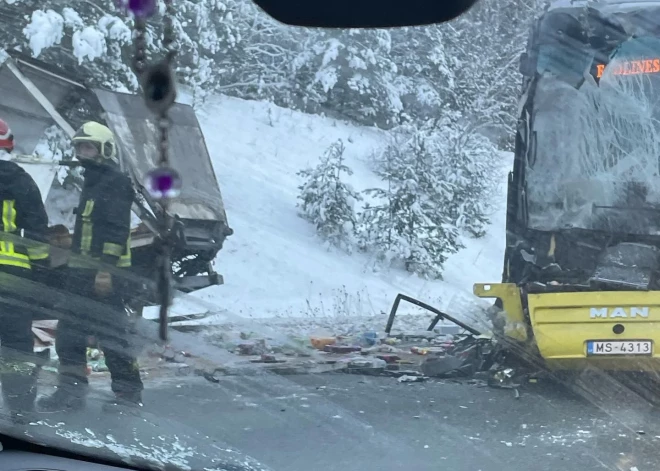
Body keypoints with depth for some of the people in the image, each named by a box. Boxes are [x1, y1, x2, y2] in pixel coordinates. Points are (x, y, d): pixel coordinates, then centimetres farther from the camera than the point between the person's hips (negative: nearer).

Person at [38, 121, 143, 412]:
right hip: (81, 270, 10)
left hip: (104, 272, -10)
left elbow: (117, 230, -18)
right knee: (68, 333, 8)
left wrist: (106, 268, -23)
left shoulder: (115, 183, -9)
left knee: (110, 334, -6)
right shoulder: (89, 182, 21)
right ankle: (71, 390, 14)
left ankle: (128, 392, 3)